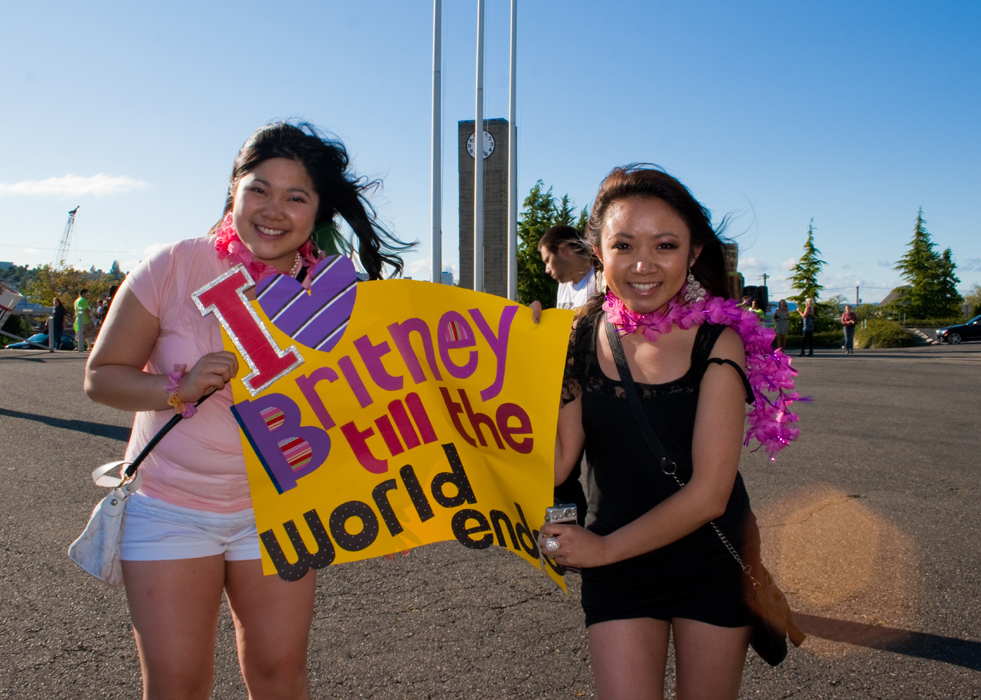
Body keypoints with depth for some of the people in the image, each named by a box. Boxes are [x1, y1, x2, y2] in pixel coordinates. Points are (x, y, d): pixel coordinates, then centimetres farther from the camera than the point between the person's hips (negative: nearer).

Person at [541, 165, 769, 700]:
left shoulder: (717, 341, -16)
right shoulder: (578, 337, -8)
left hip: (713, 562, -1)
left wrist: (603, 547, -11)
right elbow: (555, 466, -12)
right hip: (616, 573, 1)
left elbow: (708, 494, -17)